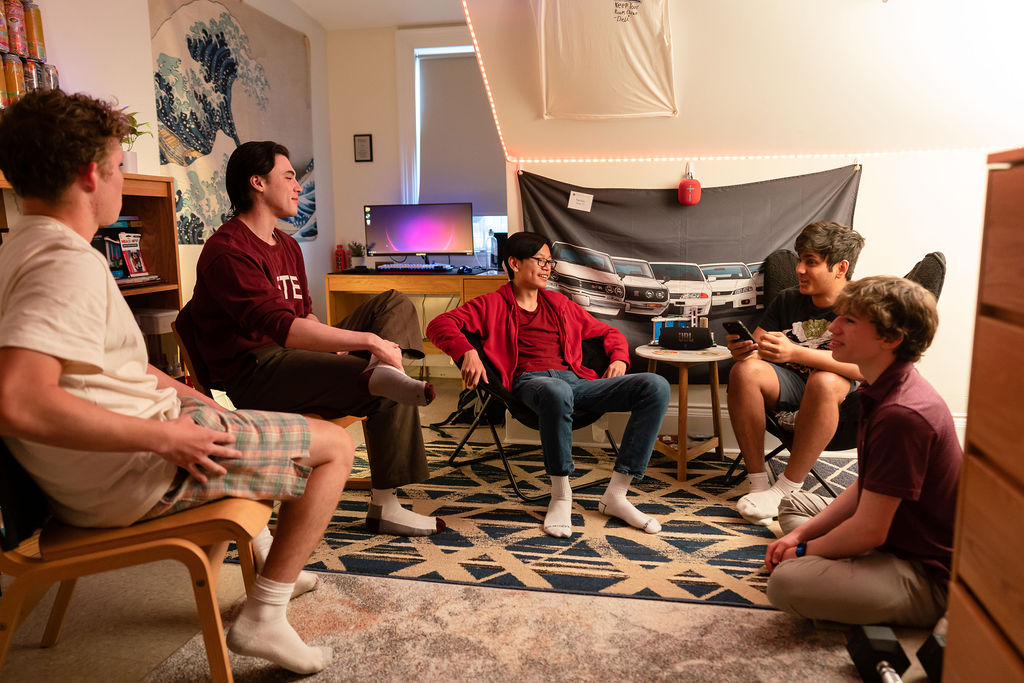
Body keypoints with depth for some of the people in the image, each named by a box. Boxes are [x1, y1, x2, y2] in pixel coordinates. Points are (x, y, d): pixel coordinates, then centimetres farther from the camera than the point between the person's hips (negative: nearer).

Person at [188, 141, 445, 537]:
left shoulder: (287, 246, 18)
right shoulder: (227, 251, -15)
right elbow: (284, 328, -27)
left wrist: (338, 348, -5)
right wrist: (368, 340, -27)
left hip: (294, 356, 10)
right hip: (253, 374, -10)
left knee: (396, 304, -2)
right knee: (392, 395, -24)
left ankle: (379, 374, -25)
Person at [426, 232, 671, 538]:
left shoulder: (559, 303, 30)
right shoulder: (493, 304, 16)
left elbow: (607, 332, 35)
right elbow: (440, 324, 3)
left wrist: (619, 358, 13)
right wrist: (467, 351, -17)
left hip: (576, 380, 5)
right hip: (530, 382, -5)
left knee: (656, 386, -18)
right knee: (557, 392, -45)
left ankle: (616, 494, -18)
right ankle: (561, 495, -21)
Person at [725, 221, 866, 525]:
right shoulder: (788, 299, 6)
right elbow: (755, 349, 4)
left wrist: (795, 353, -34)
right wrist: (741, 349, -22)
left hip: (843, 392, -4)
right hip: (790, 383, 4)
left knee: (823, 382, -39)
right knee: (744, 370, -26)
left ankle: (786, 488, -27)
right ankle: (758, 481, -22)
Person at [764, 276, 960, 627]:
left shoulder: (901, 415, -30)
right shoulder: (884, 392, 4)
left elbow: (868, 532, -25)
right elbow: (865, 490, 10)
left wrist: (803, 550, -8)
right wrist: (801, 534, 2)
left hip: (929, 580, -10)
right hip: (896, 539, 10)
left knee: (786, 582, -29)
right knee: (794, 503, 23)